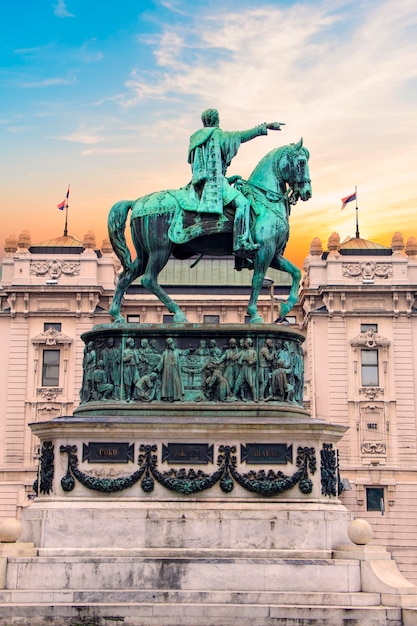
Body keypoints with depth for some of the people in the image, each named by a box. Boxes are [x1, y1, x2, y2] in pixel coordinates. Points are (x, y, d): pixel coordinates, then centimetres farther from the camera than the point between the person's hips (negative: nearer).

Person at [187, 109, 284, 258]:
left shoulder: (195, 138, 23)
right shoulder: (217, 134, 0)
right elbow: (242, 135, -4)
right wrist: (266, 127, -1)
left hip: (199, 183, 9)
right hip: (213, 180, -9)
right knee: (242, 202, -21)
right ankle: (242, 244, -35)